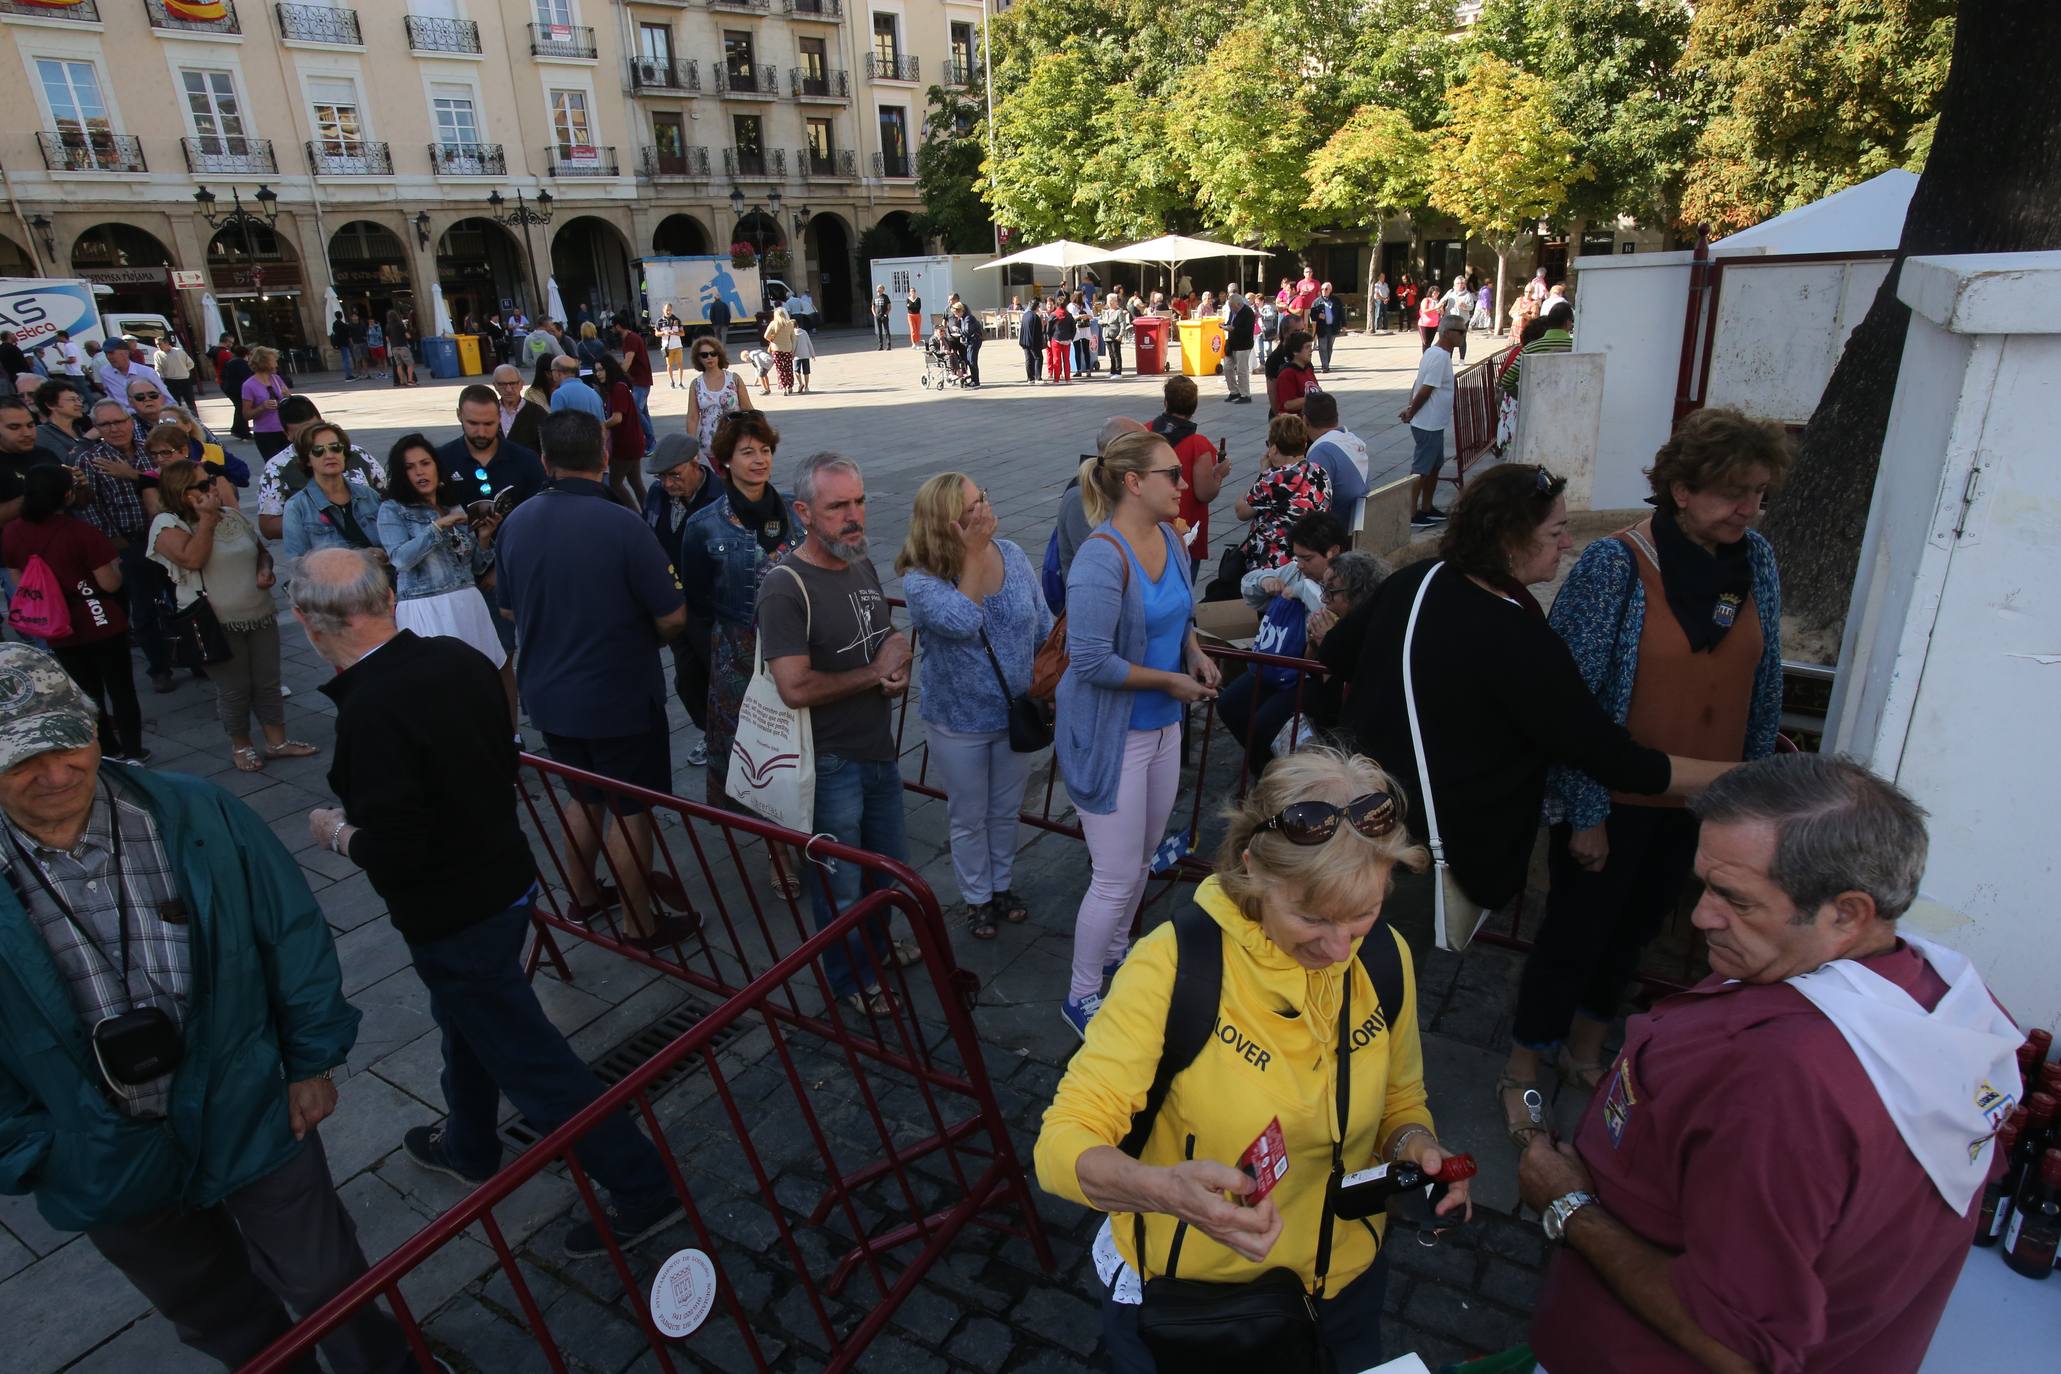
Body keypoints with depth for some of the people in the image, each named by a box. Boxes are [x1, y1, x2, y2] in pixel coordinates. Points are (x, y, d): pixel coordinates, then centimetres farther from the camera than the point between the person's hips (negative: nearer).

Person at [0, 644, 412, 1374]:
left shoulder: (198, 816, -17)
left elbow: (293, 932, -6)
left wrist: (311, 1059, -2)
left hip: (251, 1117, -1)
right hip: (105, 1170, 1)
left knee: (326, 1282, 17)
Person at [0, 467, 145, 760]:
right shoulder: (80, 531, -19)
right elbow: (110, 583, -17)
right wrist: (113, 565, 3)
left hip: (58, 631, 5)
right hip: (101, 625, -5)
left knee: (87, 694, 19)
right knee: (122, 690, 9)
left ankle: (109, 752, 29)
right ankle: (133, 753, 14)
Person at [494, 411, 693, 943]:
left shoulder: (516, 522, -5)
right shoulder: (621, 524, -22)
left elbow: (508, 609, 7)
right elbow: (672, 619, -19)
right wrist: (645, 639, 3)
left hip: (546, 694, 6)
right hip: (619, 696, -6)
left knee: (584, 796, 25)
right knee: (631, 810, 8)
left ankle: (583, 896, 40)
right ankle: (641, 925, 20)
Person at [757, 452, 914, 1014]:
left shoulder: (863, 564, 3)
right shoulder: (786, 587, -22)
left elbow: (890, 636, 18)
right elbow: (796, 687, -30)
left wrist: (899, 657, -8)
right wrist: (874, 673, -16)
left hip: (880, 750, 8)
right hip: (830, 763, -7)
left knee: (889, 863, 24)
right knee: (841, 887, 12)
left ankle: (877, 946, 50)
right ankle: (853, 978, 36)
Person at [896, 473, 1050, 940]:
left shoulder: (1011, 555, -8)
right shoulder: (919, 579, -21)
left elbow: (1043, 626, 2)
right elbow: (963, 622, -39)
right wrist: (973, 556, -32)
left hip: (1016, 714, 4)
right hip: (958, 724, -4)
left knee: (1006, 812, 23)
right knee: (970, 820, 16)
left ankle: (1001, 885, 47)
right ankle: (976, 899, 40)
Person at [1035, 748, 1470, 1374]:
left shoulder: (1384, 957, -14)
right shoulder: (1174, 962, -29)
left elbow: (1401, 1105, 3)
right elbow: (1063, 1142, -29)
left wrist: (1417, 1145, -20)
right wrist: (1168, 1189, -48)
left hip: (1342, 1280, 4)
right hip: (1180, 1287, -4)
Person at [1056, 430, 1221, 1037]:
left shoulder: (1169, 538, 2)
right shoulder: (1102, 560, -26)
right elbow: (1091, 661, -28)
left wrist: (1195, 653, -1)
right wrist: (1170, 680, -18)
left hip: (1163, 726, 9)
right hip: (1112, 737, -8)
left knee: (1143, 856, 23)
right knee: (1117, 878, 1)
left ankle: (1116, 948, 48)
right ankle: (1081, 997, 23)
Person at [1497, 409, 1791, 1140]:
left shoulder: (1756, 562, -1)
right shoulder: (1615, 564, -19)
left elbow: (1764, 684, 9)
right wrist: (1585, 811, -17)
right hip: (1614, 801, -6)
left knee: (1636, 928, 21)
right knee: (1576, 933, 7)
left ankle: (1585, 1051, 43)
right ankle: (1522, 1073, 28)